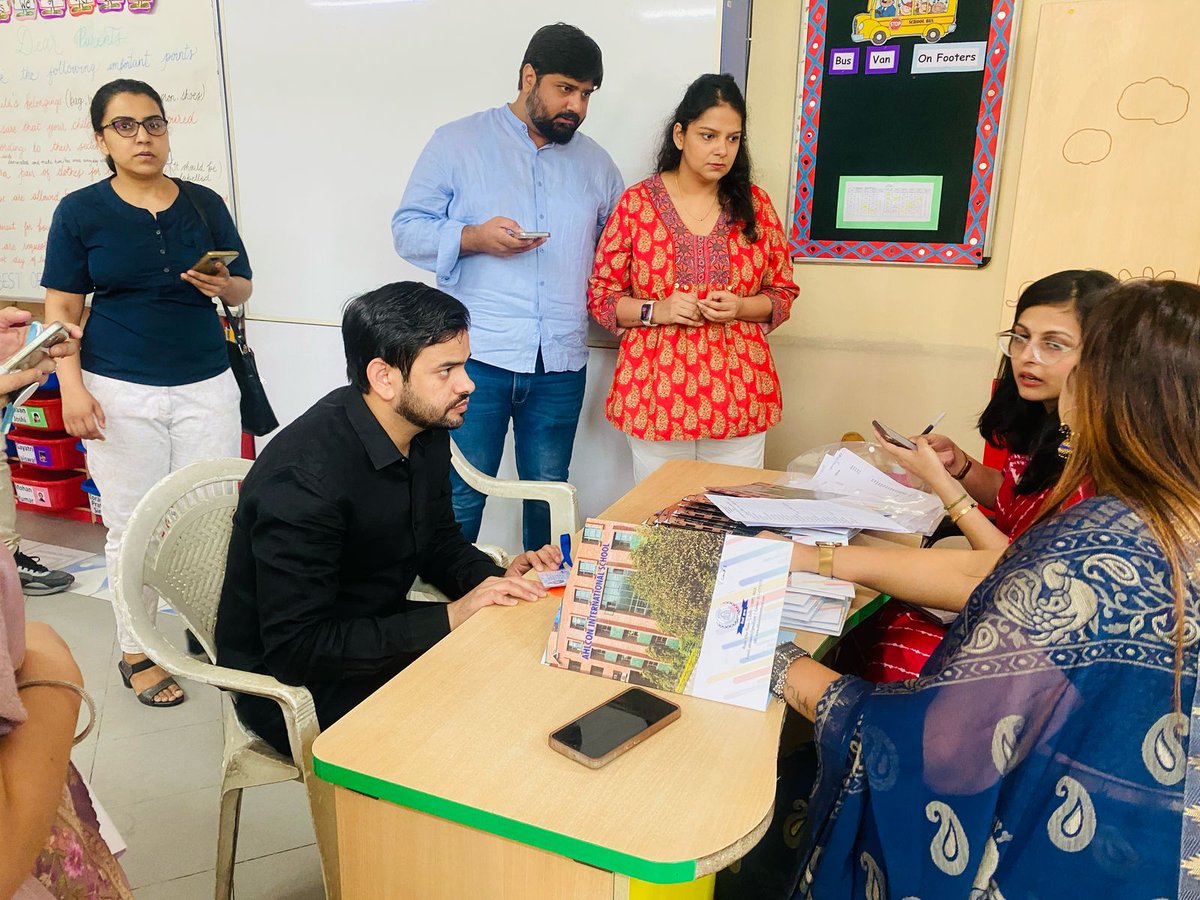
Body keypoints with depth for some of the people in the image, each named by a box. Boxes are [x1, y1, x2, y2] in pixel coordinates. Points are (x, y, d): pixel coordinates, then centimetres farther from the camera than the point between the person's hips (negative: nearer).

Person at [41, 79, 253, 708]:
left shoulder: (204, 204, 7)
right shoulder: (80, 211, 1)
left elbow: (243, 289, 12)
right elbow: (62, 308, 1)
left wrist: (223, 286, -11)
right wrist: (72, 389, -8)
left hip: (206, 385, 2)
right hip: (121, 394, -1)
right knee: (132, 527, 6)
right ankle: (136, 652, 24)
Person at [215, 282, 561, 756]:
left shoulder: (426, 430, -5)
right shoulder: (303, 476, -29)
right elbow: (296, 648, -28)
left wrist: (497, 578, -12)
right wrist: (450, 617, -30)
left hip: (382, 633, 7)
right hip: (292, 683, -7)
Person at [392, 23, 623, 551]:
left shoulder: (594, 162, 15)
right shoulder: (458, 142, 4)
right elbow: (407, 227, 1)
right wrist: (474, 237, -16)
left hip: (561, 366, 4)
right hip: (476, 355, -3)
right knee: (460, 497, 2)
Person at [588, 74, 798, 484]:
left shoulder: (755, 204, 6)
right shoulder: (636, 203, 0)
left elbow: (783, 293, 10)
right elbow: (600, 295, 3)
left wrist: (741, 308, -9)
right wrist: (655, 311, -14)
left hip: (738, 398, 2)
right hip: (655, 397, -1)